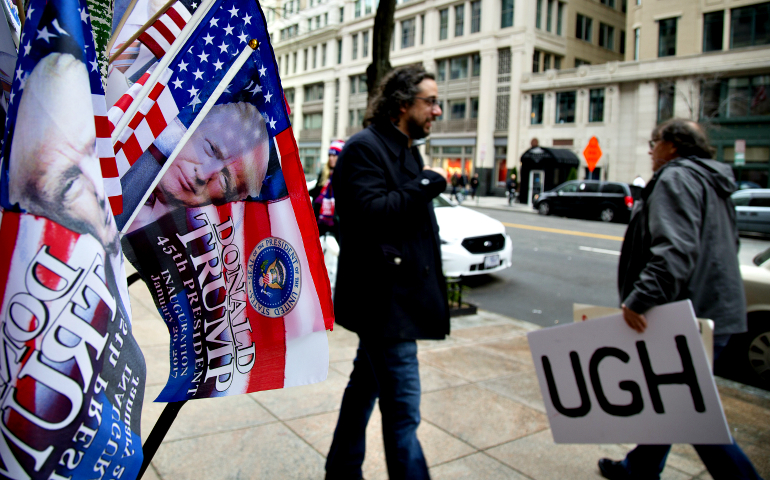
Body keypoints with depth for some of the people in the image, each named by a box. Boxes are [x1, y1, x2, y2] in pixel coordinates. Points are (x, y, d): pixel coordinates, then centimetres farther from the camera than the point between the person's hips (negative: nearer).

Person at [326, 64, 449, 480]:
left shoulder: (406, 150, 17)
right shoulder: (364, 148, -13)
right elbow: (372, 214, -25)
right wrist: (426, 183, -17)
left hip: (393, 300, 10)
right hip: (382, 301, -10)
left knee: (366, 386, 21)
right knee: (402, 409, -6)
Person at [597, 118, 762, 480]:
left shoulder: (677, 178, -13)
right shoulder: (712, 182, 20)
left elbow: (675, 250, -28)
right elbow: (723, 248, 26)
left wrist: (640, 298, -32)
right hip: (714, 311, 11)